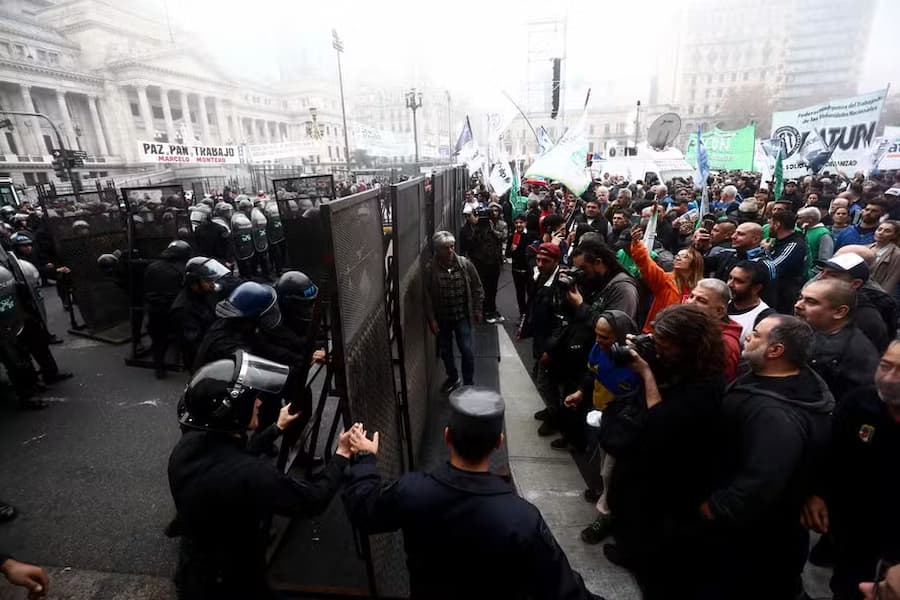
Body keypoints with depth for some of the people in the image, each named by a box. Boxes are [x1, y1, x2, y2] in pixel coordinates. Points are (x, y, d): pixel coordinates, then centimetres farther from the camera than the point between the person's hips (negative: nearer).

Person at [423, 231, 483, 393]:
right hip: (441, 319, 1)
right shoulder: (429, 269, -11)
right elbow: (427, 297, -7)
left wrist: (477, 309, 2)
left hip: (462, 316, -1)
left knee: (466, 351, -2)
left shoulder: (465, 264, -8)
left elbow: (477, 288, 2)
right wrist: (431, 319, -8)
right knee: (445, 351, 16)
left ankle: (469, 384, 18)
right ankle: (453, 378, 41)